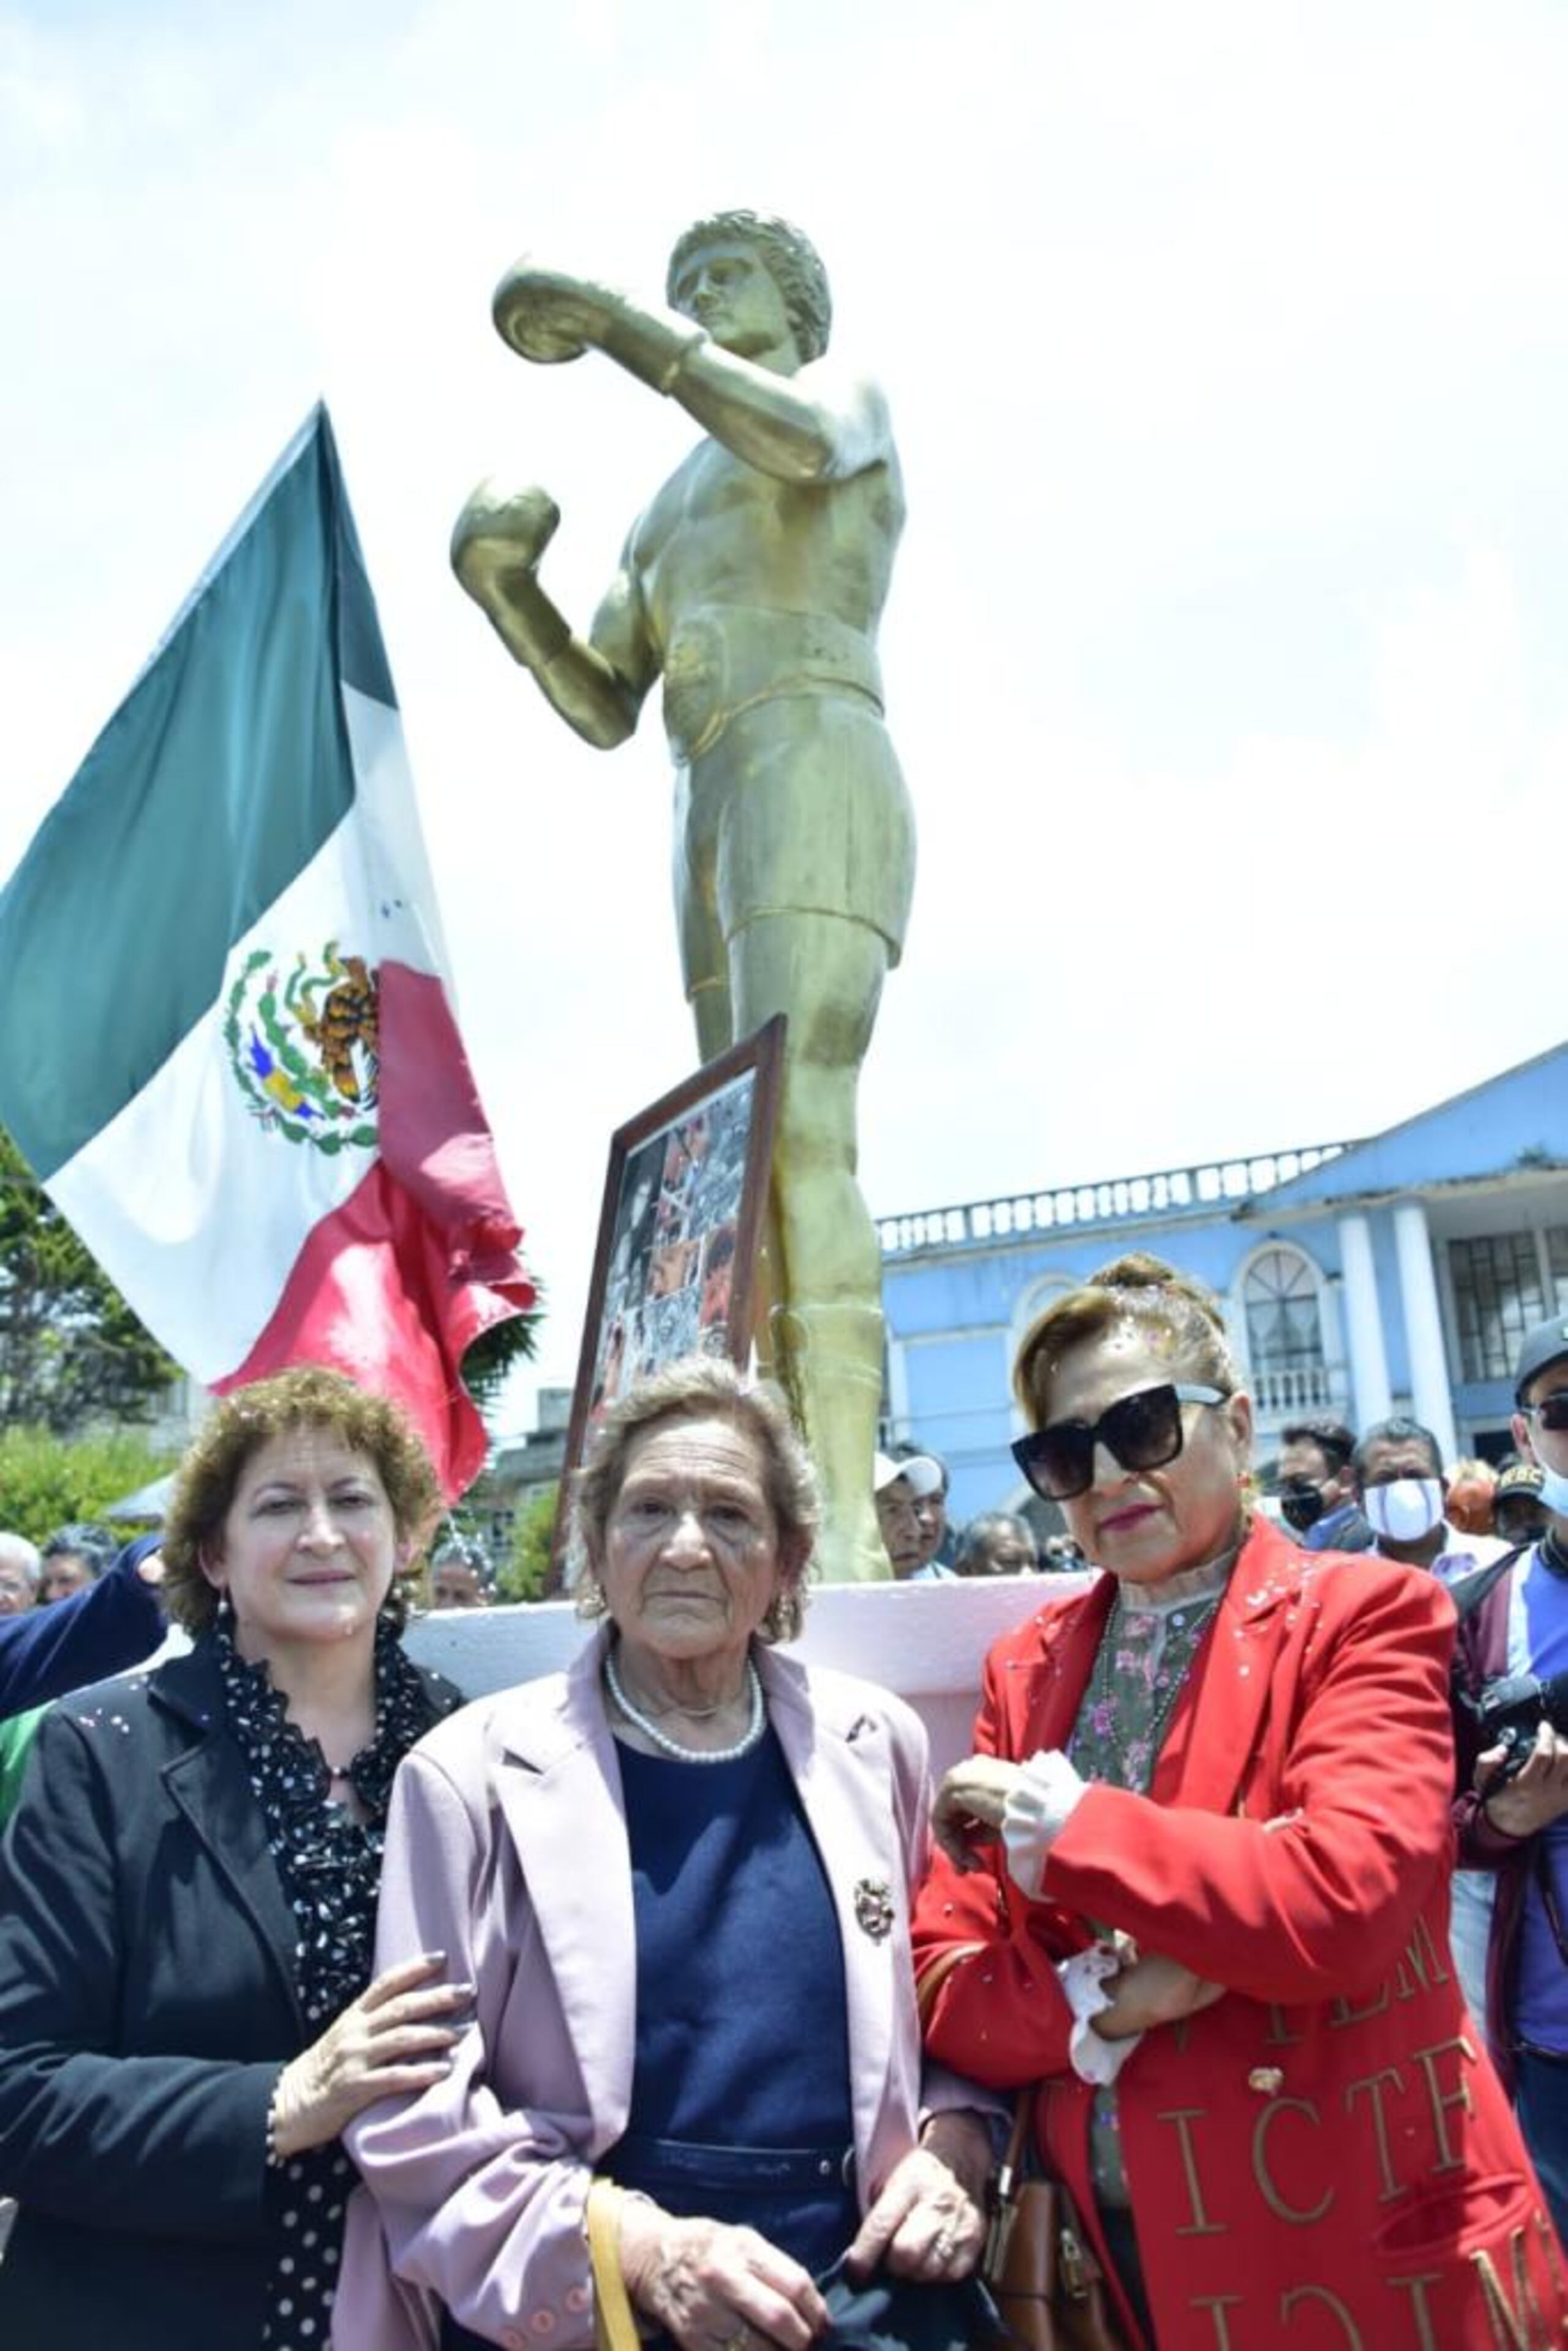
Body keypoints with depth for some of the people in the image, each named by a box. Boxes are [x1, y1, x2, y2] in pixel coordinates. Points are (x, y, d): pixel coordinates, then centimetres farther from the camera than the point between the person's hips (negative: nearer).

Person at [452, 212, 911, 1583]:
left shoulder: (848, 390, 15)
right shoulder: (671, 511, 35)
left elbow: (799, 439, -13)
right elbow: (604, 712, 24)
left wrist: (609, 317, -4)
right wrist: (506, 587, 7)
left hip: (813, 777, -8)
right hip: (713, 828, 8)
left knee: (798, 1138, -26)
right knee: (762, 1169, -4)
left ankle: (848, 1524, -32)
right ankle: (814, 1527, -6)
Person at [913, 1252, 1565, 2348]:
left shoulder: (1364, 1610, -9)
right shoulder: (1026, 1667, 5)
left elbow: (1343, 1902, -23)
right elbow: (947, 1976, 2)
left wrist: (1067, 1824, -16)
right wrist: (1097, 2006, -17)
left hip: (1355, 2247, -4)